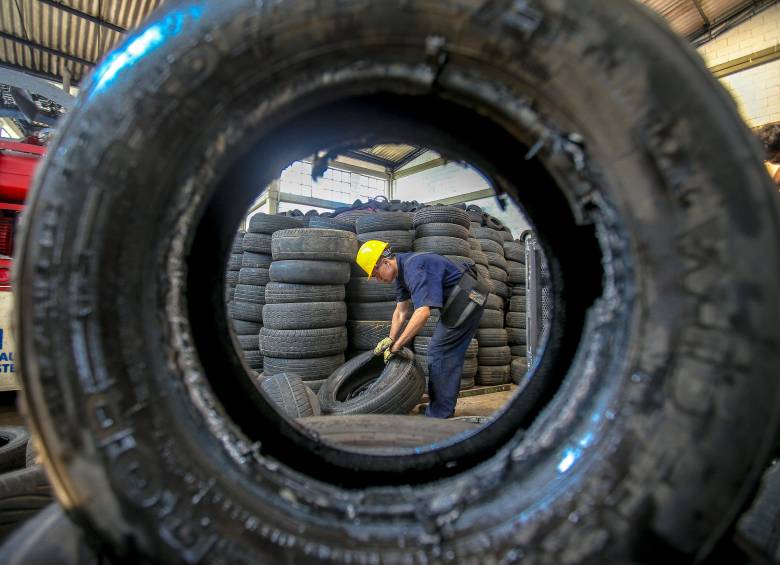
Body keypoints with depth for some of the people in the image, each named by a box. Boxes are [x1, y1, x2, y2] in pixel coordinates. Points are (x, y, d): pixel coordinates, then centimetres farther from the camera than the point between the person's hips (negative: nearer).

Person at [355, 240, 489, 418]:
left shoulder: (413, 268, -25)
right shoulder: (401, 271, 7)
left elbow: (423, 313, -34)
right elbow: (401, 311, 11)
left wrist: (397, 345, -29)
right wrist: (390, 339, 2)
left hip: (467, 297, -10)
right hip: (461, 300, 10)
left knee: (439, 352, -8)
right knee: (449, 354, 13)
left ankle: (438, 415, -1)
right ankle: (444, 409, 25)